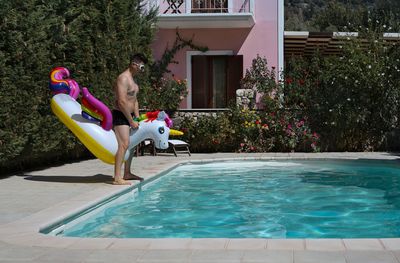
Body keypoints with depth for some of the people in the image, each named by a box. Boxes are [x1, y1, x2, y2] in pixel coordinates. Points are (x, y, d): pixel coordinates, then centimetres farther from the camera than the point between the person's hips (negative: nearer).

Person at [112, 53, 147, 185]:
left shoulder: (132, 79, 16)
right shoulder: (123, 78, -16)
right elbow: (122, 102, -23)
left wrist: (137, 118, 11)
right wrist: (131, 121, -18)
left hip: (128, 116, 10)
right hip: (120, 115, -10)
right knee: (124, 144, -18)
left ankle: (127, 173, 29)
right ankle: (117, 178, -21)